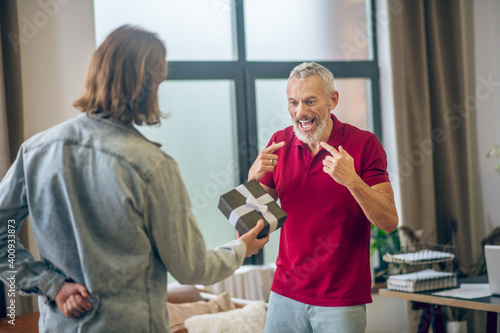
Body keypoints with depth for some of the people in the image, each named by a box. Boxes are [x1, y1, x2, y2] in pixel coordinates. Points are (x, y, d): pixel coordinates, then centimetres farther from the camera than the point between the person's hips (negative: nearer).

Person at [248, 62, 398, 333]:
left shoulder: (363, 144, -8)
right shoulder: (279, 143, 2)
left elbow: (389, 222, -13)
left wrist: (351, 180, -27)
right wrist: (253, 178, -12)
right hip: (286, 295, 3)